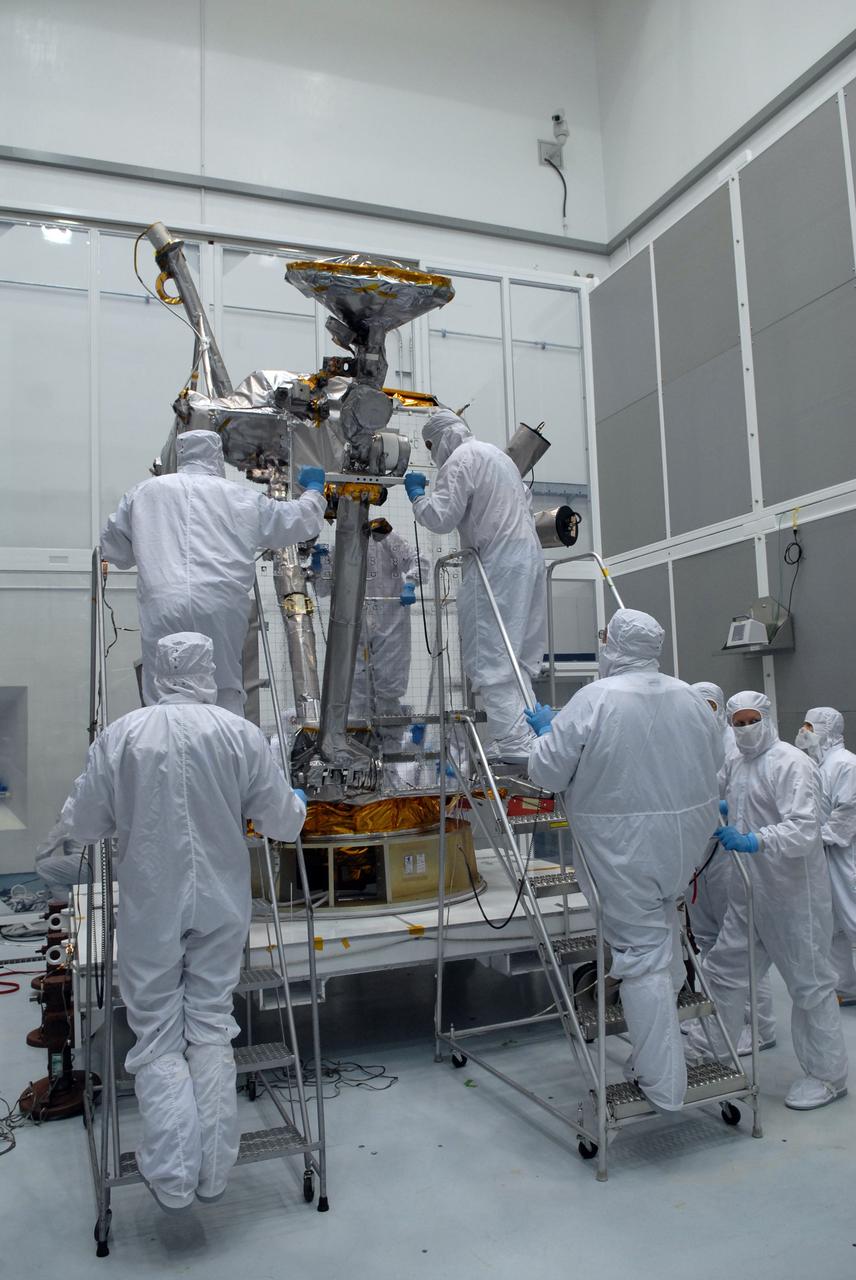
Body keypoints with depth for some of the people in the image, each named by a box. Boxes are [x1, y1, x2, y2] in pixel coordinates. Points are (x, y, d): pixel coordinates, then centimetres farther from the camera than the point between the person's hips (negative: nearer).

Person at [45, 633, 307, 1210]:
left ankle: (173, 1175, 10)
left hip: (150, 908, -1)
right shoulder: (241, 734, -8)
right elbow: (283, 822, -3)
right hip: (221, 904, 1)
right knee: (211, 1024, 13)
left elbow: (84, 825, -1)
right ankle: (214, 1170, 20)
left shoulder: (120, 735, -9)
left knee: (158, 1034, 11)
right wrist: (299, 803, 20)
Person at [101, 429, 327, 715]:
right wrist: (313, 489, 42)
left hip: (162, 606, 0)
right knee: (225, 694, 8)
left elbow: (113, 548, 25)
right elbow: (299, 521, 23)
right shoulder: (243, 496, 14)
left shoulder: (145, 492, 17)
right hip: (221, 607, 0)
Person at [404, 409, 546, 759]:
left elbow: (441, 517, -12)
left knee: (490, 660, -9)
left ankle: (515, 748, -14)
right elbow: (524, 499, 32)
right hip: (528, 556, 10)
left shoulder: (460, 459, -6)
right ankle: (530, 738, 13)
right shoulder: (496, 453, 25)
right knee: (514, 658, 12)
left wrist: (416, 493, 4)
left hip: (497, 564, -10)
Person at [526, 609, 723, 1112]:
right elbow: (716, 759, 15)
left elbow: (547, 773, -12)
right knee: (663, 919, 32)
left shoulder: (592, 702, -16)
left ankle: (663, 1084, 10)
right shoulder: (688, 697, 1)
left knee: (643, 951, 2)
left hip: (626, 848, -5)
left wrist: (547, 730, 6)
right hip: (687, 839, 5)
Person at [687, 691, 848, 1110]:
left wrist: (754, 840, -39)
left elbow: (803, 827, -28)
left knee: (809, 982, 4)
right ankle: (710, 1044, 36)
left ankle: (828, 1075, 20)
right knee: (725, 966, 18)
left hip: (793, 893, -8)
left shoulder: (792, 764, -17)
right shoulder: (736, 765, 10)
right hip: (750, 890, 9)